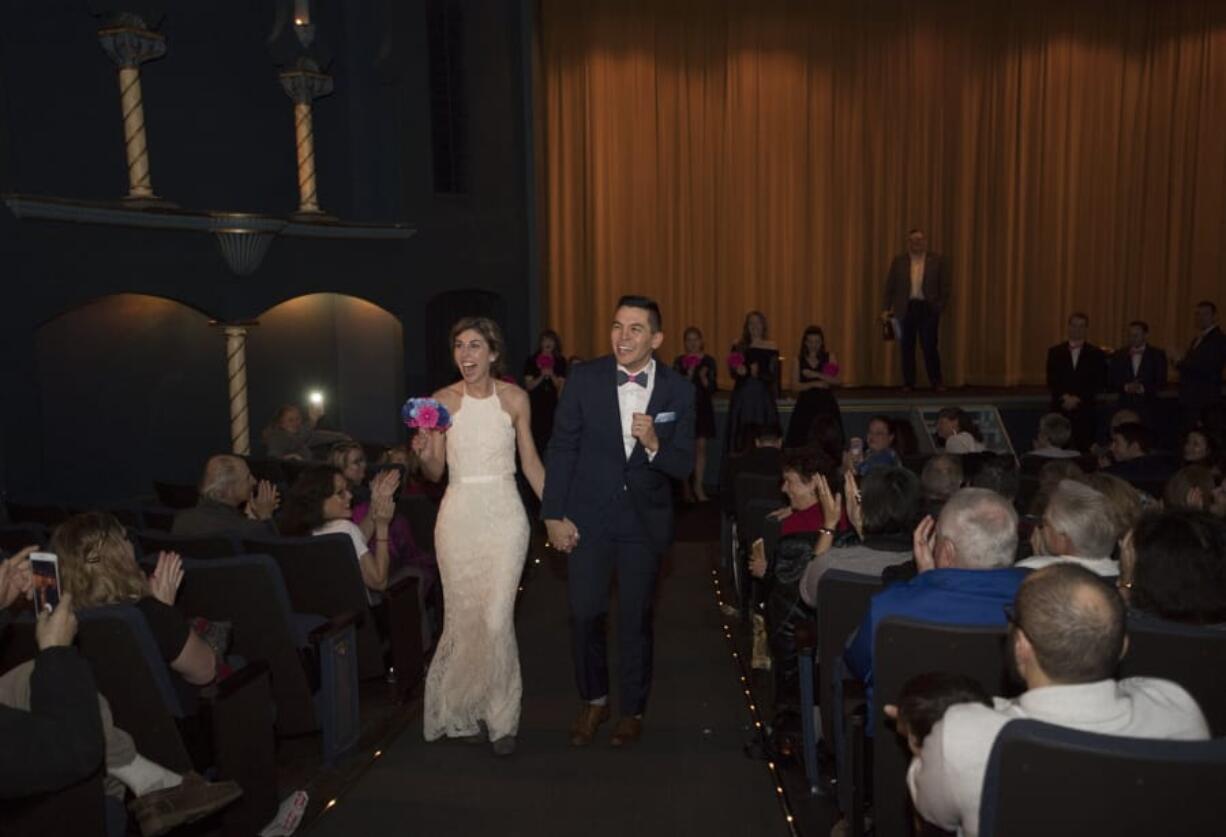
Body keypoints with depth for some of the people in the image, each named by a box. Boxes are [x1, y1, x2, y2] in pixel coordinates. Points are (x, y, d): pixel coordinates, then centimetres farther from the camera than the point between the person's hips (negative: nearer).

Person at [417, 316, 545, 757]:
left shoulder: (515, 398, 0)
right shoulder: (443, 400, 0)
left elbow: (530, 461, 7)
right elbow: (434, 472, 3)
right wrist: (425, 449, -19)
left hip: (504, 515, -1)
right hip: (459, 516, 1)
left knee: (496, 618, -6)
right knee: (462, 616, 6)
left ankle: (500, 716, 15)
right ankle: (465, 711, 27)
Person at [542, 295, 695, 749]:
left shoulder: (678, 390, -8)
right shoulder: (584, 378, -9)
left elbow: (683, 465, -5)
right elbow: (562, 449, -4)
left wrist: (654, 444, -26)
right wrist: (554, 515, -7)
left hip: (645, 520, 0)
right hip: (588, 516, 0)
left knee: (636, 619, 12)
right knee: (584, 614, 3)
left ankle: (633, 709, 33)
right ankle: (594, 699, 29)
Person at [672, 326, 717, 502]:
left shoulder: (708, 361, 3)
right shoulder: (679, 361, 2)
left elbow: (712, 388, 0)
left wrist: (704, 378, -19)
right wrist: (688, 375, -18)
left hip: (703, 408, 0)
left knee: (701, 447, -4)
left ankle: (699, 486, -2)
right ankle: (686, 487, 12)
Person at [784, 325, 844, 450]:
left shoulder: (829, 358, 5)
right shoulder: (799, 359, 5)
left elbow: (836, 381, -7)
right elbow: (795, 385, -1)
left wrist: (816, 375, -17)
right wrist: (814, 384, -13)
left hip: (826, 403, 0)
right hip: (806, 404, 0)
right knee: (802, 442, -7)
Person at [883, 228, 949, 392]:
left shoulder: (937, 261, 4)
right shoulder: (898, 262, 7)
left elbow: (944, 287, 4)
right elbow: (890, 287, 7)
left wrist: (941, 308, -4)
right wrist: (887, 308, 1)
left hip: (928, 308, -1)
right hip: (906, 308, 1)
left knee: (930, 346, -4)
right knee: (907, 347, 3)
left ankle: (937, 382, 8)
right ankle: (908, 383, 12)